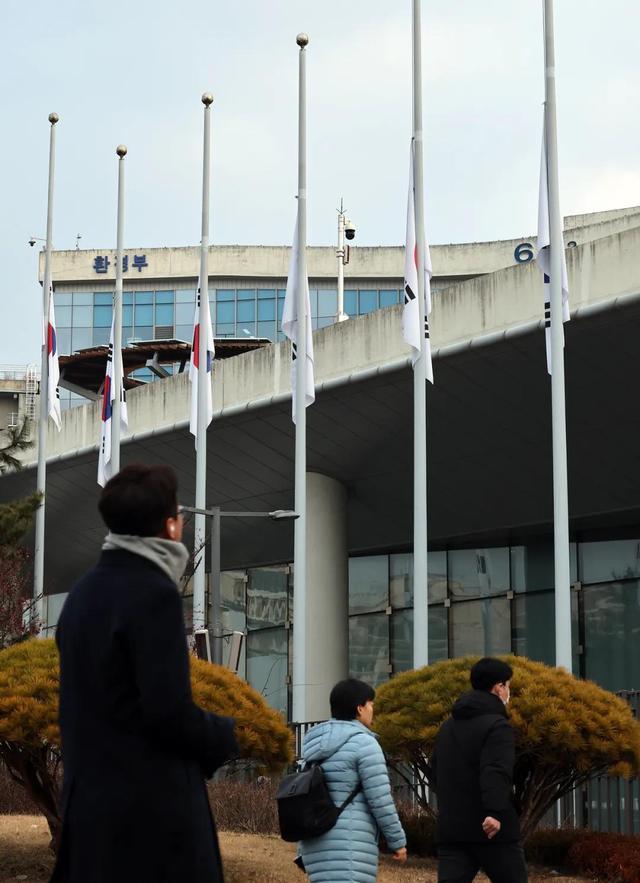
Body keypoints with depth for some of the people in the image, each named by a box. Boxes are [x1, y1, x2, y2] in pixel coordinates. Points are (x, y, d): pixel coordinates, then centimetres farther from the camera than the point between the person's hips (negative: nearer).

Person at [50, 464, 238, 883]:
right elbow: (170, 711, -19)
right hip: (152, 801, -8)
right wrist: (225, 736, -1)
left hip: (88, 793, 8)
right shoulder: (155, 593, -15)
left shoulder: (84, 591, 10)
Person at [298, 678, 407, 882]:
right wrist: (398, 841, 0)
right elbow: (380, 800, -10)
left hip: (318, 846, 9)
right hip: (348, 846, -9)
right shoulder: (363, 743, -7)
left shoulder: (317, 747, 17)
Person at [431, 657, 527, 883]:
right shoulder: (497, 725, -8)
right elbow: (496, 772, -23)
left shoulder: (448, 726, 17)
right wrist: (494, 811, -34)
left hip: (450, 829, 6)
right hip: (490, 830, -6)